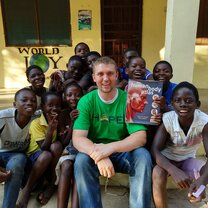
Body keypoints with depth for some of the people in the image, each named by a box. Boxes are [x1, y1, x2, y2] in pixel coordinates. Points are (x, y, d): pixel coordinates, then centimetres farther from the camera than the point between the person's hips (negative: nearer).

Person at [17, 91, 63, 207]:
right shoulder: (36, 123, -14)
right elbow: (44, 148, -23)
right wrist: (50, 129, -36)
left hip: (53, 159, 4)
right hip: (33, 157, -3)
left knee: (57, 145, -28)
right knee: (46, 155, -37)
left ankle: (52, 184, -15)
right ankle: (27, 190, -16)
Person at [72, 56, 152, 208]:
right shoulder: (86, 101, -8)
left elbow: (140, 137, -18)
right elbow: (78, 138, -17)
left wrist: (111, 147, -35)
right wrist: (98, 155, -37)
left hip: (123, 152, 0)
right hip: (95, 152, 0)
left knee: (143, 156, -28)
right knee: (81, 160, -29)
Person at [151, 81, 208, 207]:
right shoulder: (167, 119, -23)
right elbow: (155, 150, -27)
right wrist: (174, 171, -45)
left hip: (188, 160, 2)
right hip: (167, 159, -1)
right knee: (158, 173, -33)